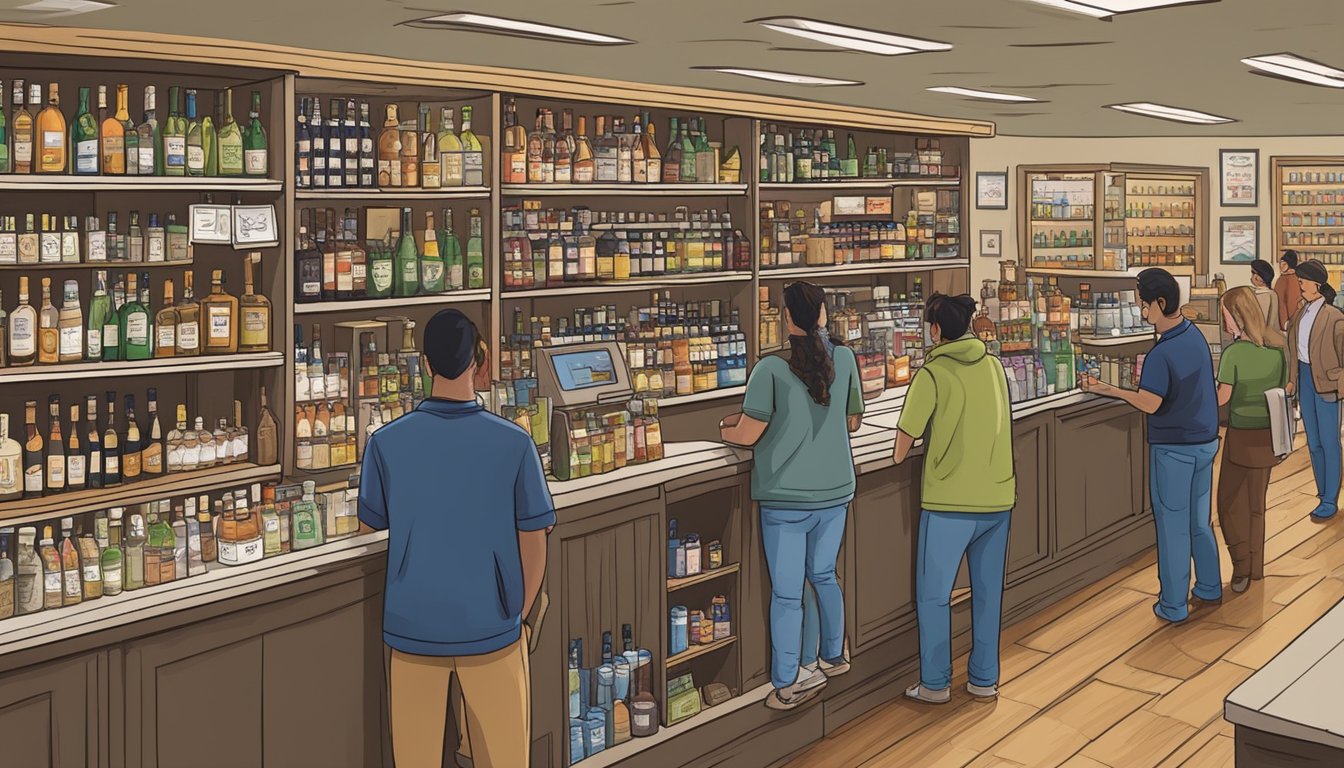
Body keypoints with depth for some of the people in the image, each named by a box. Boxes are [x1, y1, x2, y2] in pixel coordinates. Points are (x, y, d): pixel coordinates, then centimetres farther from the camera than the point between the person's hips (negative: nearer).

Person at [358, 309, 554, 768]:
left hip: (413, 627, 1)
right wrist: (518, 616, 9)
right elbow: (533, 544, -5)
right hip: (491, 628, -1)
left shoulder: (385, 443, -11)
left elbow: (372, 524, 3)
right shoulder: (515, 443, -12)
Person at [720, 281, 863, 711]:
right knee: (823, 576, 23)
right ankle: (834, 657, 38)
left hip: (785, 500, -5)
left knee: (786, 592, 3)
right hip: (835, 493, 5)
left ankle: (787, 684, 10)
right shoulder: (843, 358, -1)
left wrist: (724, 430, 8)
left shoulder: (772, 367, -15)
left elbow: (748, 435, -14)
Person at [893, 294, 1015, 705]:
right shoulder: (994, 366, 5)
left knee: (933, 594, 7)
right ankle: (984, 679, 22)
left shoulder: (933, 374, -12)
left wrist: (898, 455, 11)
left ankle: (935, 683, 12)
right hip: (998, 497, 5)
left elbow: (904, 441, -9)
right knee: (988, 592, 14)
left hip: (948, 502, -5)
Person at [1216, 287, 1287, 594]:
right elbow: (1282, 388, 6)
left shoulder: (1232, 353, -20)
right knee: (1255, 502, 18)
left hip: (1242, 436, -5)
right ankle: (1255, 567, 26)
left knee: (1230, 502, 10)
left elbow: (1222, 398, -18)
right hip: (1268, 434, 5)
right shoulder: (1277, 347, -2)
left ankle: (1242, 566, 3)